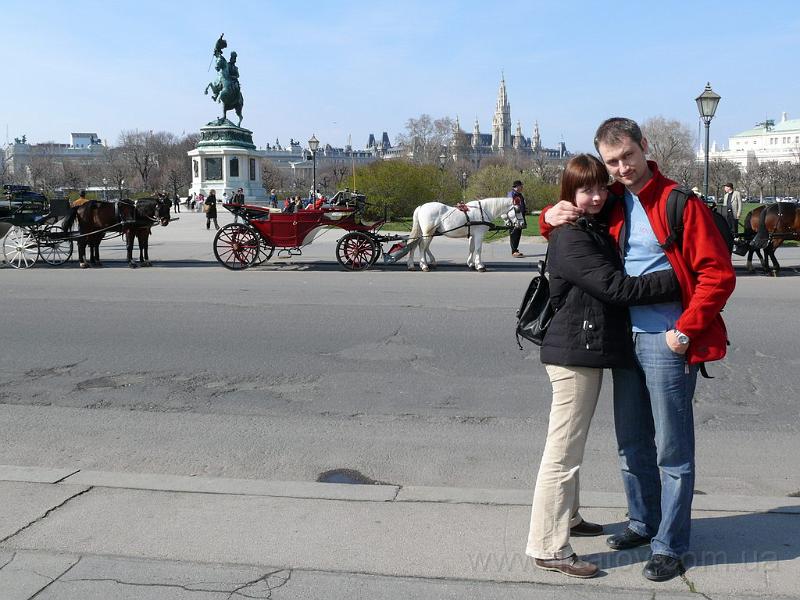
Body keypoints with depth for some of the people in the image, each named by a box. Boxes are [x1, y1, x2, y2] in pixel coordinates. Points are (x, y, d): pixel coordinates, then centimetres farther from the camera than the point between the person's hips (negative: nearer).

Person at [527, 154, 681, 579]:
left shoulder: (598, 230, 15)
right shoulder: (570, 239, -16)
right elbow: (616, 288, -22)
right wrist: (675, 280, -19)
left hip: (588, 351, 10)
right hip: (574, 353, -10)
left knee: (572, 445, 21)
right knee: (563, 450, -5)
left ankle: (567, 518, 38)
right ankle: (548, 548, 3)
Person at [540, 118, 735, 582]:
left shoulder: (679, 203, -9)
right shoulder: (611, 204, 8)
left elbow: (718, 274, -12)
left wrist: (685, 330, -15)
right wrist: (552, 217, 0)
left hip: (667, 341, -6)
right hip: (624, 339, 7)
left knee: (672, 450, 3)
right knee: (631, 443, 18)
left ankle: (670, 546, 16)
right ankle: (643, 523, 36)